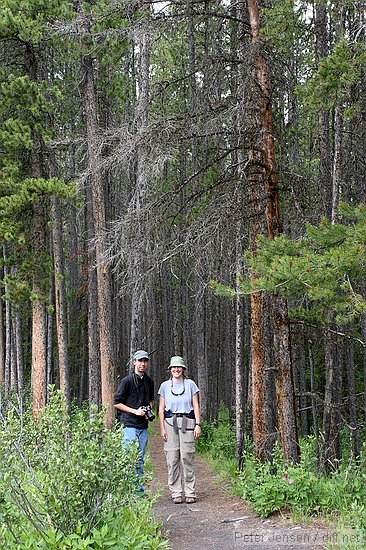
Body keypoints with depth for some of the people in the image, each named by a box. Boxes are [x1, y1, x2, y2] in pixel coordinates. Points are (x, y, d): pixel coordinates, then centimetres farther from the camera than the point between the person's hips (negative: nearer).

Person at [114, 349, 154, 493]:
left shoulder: (149, 381, 12)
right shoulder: (127, 381, -6)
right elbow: (117, 403, -5)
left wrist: (149, 412, 8)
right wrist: (135, 411, -12)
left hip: (143, 426, 6)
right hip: (130, 424, -6)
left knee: (140, 460, 10)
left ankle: (139, 489, 15)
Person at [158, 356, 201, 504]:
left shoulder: (190, 384, 6)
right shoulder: (165, 386, 8)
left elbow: (196, 406, 6)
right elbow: (161, 408, 9)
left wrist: (197, 424, -3)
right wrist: (162, 428, 2)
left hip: (187, 422, -1)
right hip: (170, 422, 1)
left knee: (187, 457, -6)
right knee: (172, 458, -1)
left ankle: (190, 493, 1)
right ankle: (176, 493, 6)